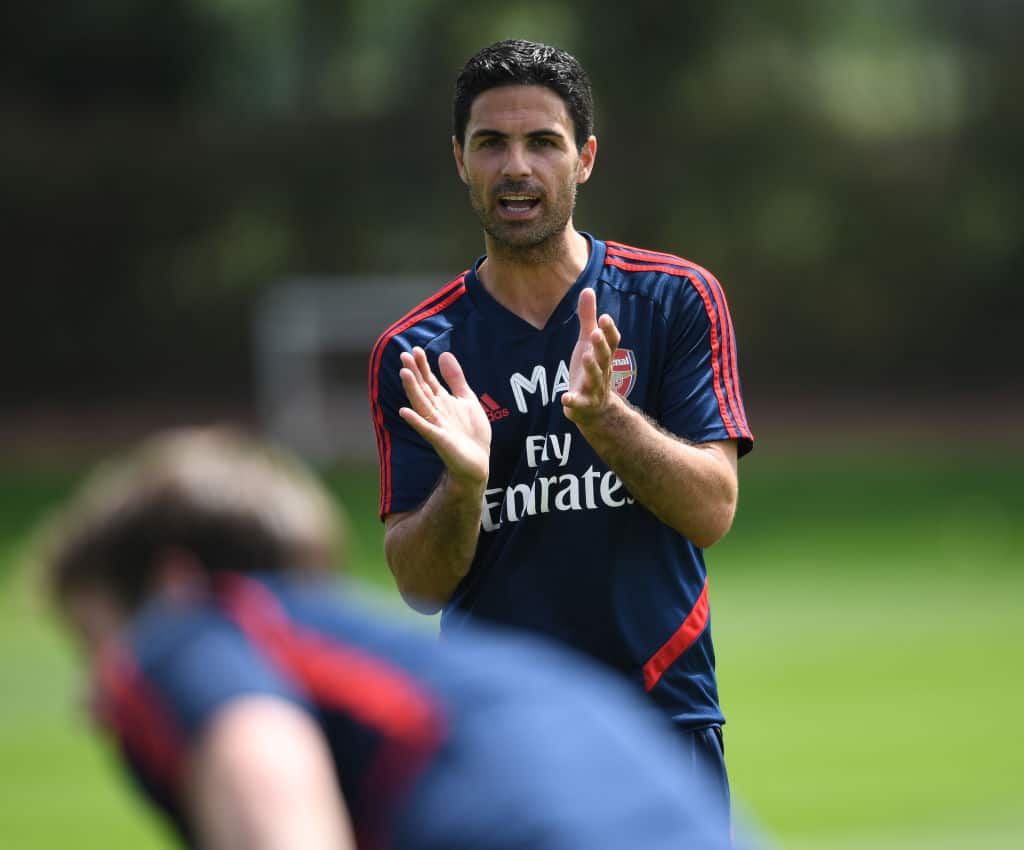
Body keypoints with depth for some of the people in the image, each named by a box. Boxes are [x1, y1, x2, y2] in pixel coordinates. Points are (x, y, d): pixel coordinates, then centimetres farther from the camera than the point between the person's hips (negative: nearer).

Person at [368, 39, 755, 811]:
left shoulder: (677, 299, 1)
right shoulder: (414, 354, 2)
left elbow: (713, 510, -8)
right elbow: (419, 585, -3)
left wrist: (605, 417, -23)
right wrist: (463, 482, -23)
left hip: (663, 714, -1)